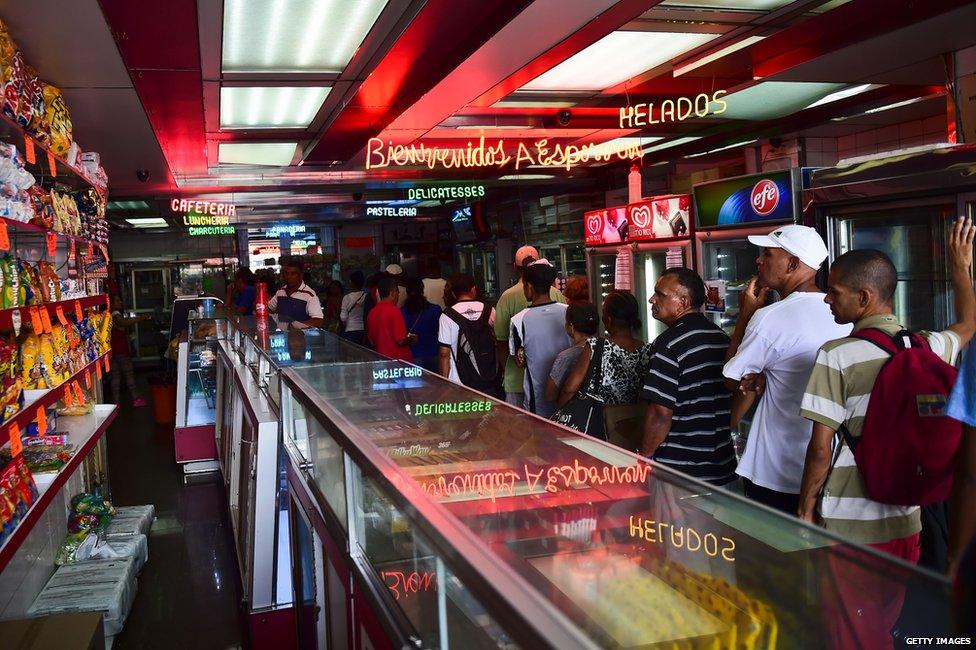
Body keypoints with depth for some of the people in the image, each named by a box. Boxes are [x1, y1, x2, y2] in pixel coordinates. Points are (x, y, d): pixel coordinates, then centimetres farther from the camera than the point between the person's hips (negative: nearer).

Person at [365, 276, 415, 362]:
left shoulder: (372, 312, 5)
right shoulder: (394, 311, -16)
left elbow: (371, 342, 12)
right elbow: (401, 341, -18)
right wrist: (412, 339, 1)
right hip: (399, 359, -7)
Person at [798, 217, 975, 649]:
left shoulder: (837, 356, -16)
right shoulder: (929, 347, 0)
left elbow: (821, 448, -15)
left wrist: (806, 508, -2)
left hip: (849, 528, -5)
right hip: (906, 523, 5)